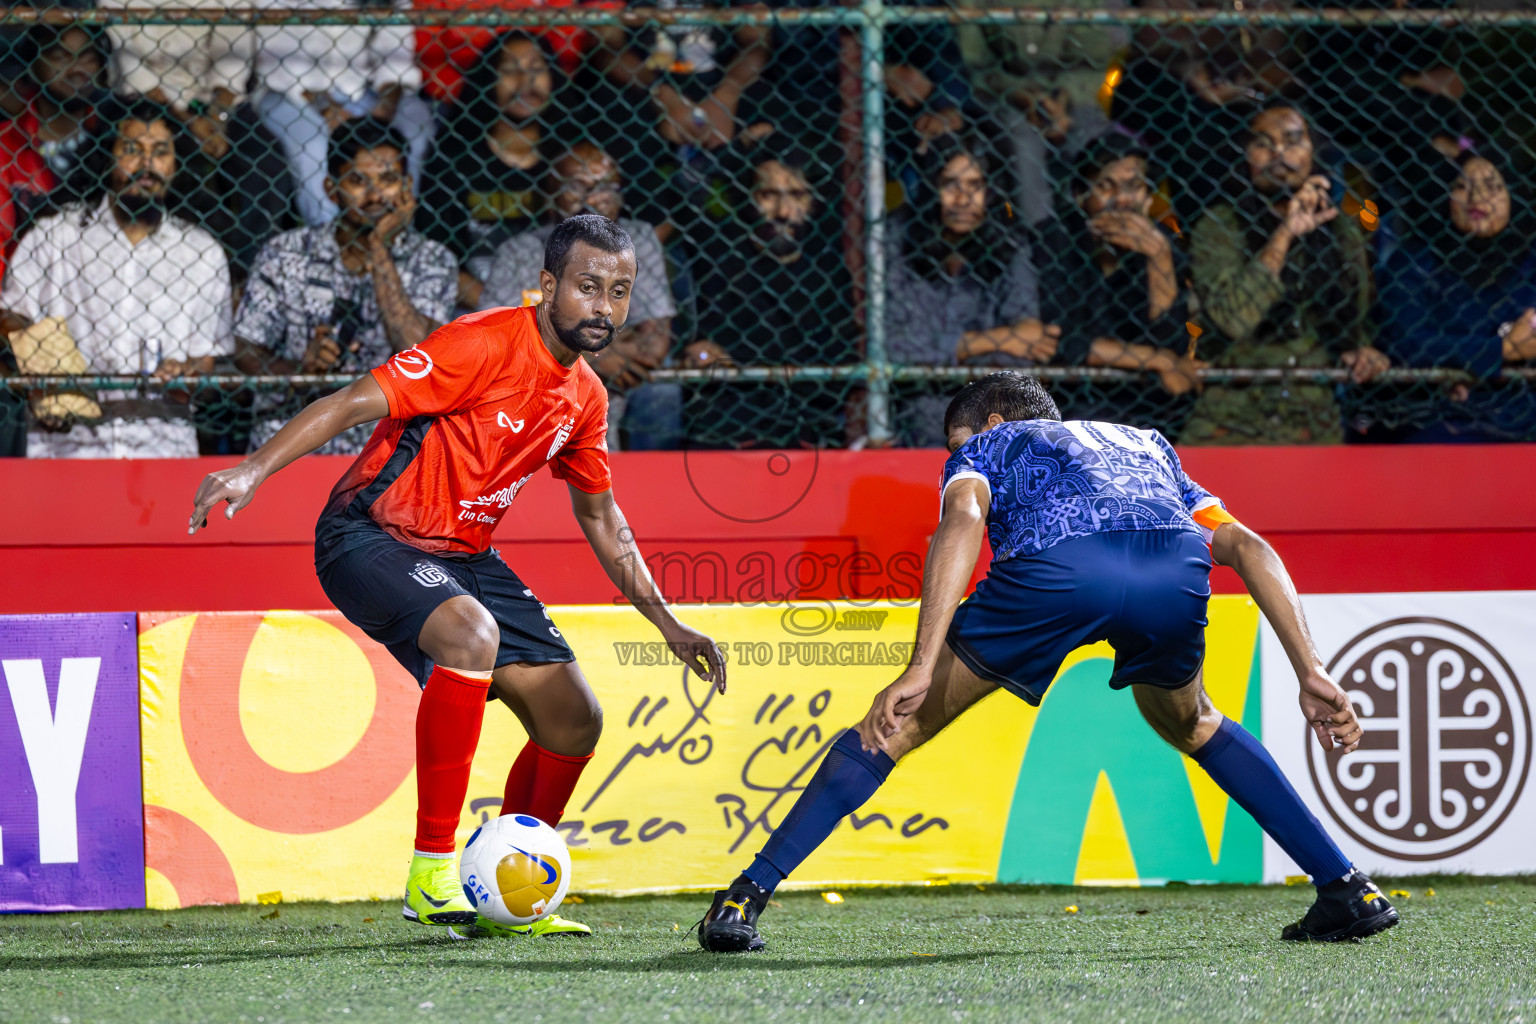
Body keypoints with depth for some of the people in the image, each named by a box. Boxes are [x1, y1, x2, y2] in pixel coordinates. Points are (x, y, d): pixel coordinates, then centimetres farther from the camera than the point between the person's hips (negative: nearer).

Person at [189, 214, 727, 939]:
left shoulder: (583, 396, 6)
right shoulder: (488, 344, -20)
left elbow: (599, 517, 21)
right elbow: (358, 401, -25)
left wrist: (666, 623, 21)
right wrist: (256, 469, -36)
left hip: (462, 554, 9)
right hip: (372, 534, -8)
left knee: (573, 718, 2)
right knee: (471, 632, -36)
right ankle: (432, 873, -30)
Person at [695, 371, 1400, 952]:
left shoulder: (985, 446, 33)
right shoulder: (1145, 446, 44)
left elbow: (963, 518, 8)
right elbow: (1245, 546, 29)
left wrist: (922, 669, -3)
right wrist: (1311, 673, 24)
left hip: (1054, 564, -3)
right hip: (1176, 570, 3)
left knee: (895, 726, 14)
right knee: (1193, 727, 35)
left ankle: (743, 900, 9)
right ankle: (1349, 890, 27)